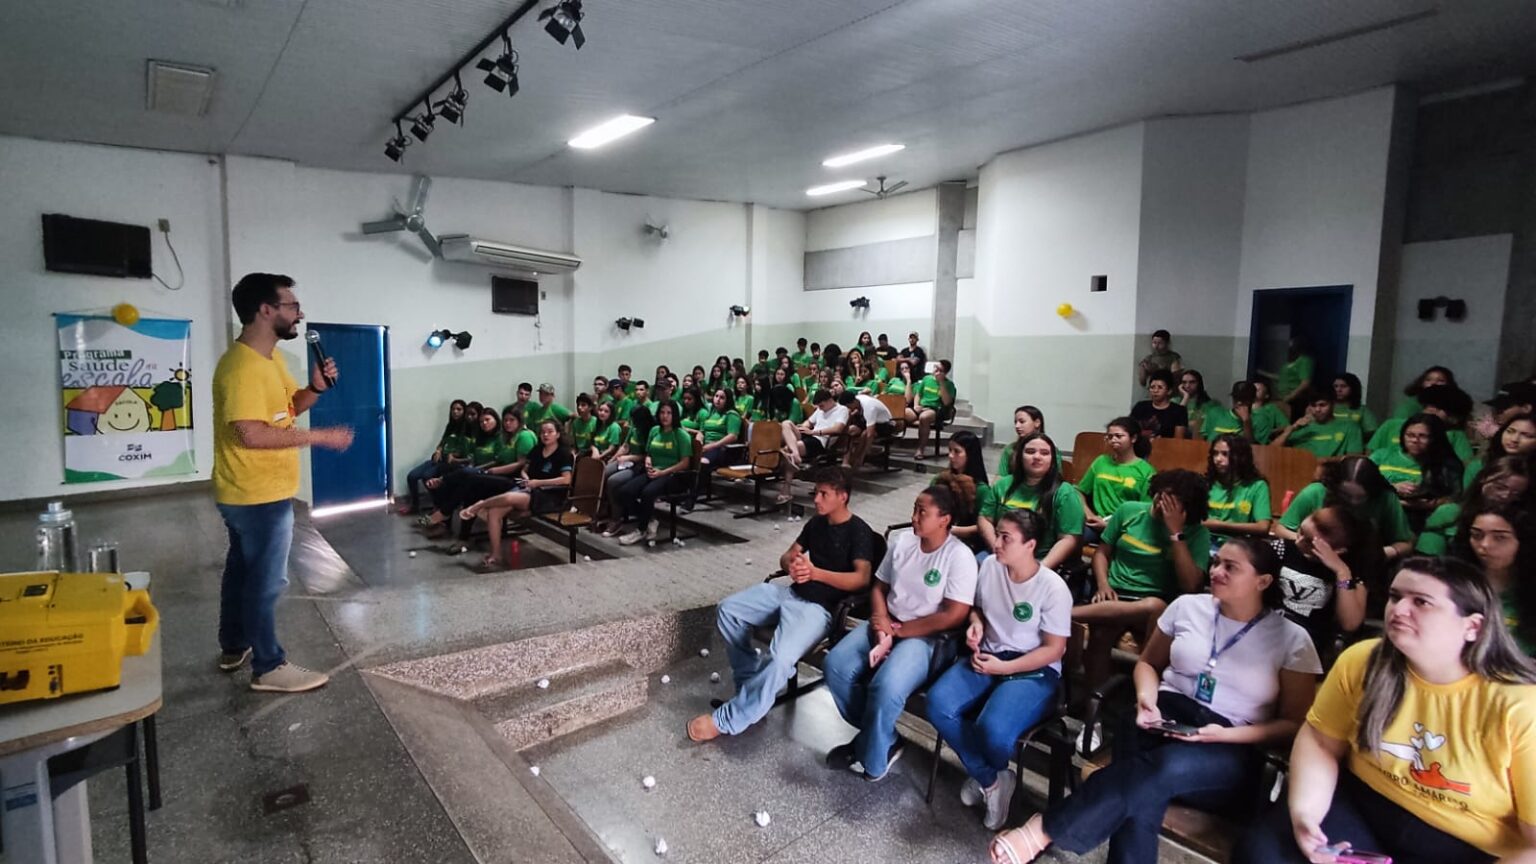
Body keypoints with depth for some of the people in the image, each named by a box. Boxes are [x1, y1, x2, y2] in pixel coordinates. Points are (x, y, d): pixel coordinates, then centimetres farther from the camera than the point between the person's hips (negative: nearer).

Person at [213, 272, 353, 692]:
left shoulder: (269, 357, 8)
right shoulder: (242, 366, -24)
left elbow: (289, 405, 17)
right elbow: (251, 434, -32)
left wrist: (316, 387, -3)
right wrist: (321, 436, -27)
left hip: (254, 492, 11)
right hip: (258, 495, -11)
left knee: (243, 568, 21)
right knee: (266, 579, 0)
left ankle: (234, 647, 37)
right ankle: (268, 667, 12)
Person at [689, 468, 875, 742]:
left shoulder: (859, 532, -8)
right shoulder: (816, 523, 15)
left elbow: (862, 578, -19)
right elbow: (786, 556, 17)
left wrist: (815, 572, -27)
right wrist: (791, 564, -9)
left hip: (820, 606, -8)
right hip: (791, 592, 8)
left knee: (779, 659, -31)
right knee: (727, 610, -7)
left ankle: (725, 721, -16)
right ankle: (751, 679, 4)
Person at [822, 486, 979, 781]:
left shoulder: (959, 557, -13)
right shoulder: (902, 541, 5)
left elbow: (954, 616, -18)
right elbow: (878, 587, 12)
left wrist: (898, 630, -15)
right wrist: (881, 621, -9)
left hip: (929, 637, -6)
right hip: (887, 624, 6)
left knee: (886, 687, -31)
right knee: (836, 665, -15)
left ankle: (871, 758, -1)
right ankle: (882, 739, 4)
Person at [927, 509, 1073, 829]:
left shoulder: (1053, 588, -16)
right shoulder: (989, 566, -1)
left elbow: (1054, 649, -11)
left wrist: (1004, 667, -17)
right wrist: (975, 625, -6)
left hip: (1034, 672, -5)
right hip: (987, 658, 5)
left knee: (992, 729, -31)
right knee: (938, 704, -22)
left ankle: (983, 775, 9)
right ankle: (992, 780, -1)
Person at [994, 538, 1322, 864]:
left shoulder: (1292, 639, 2)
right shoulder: (1187, 606, 9)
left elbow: (1295, 724, 3)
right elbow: (1147, 663, 20)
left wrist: (1226, 734, -14)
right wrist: (1146, 697, -4)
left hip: (1232, 751, -2)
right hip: (1167, 716, 3)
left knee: (1169, 766, -39)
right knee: (1143, 796, -35)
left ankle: (1045, 829, -36)